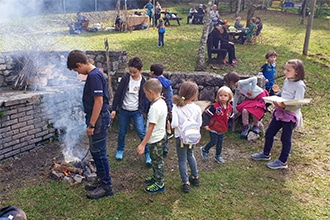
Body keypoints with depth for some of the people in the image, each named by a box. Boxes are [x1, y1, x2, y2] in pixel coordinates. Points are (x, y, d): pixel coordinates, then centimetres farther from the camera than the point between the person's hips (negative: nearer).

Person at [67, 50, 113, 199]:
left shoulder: (94, 76, -20)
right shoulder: (95, 74, 12)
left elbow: (99, 101, -24)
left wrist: (91, 125, -20)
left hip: (98, 120, -10)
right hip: (97, 118, 10)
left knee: (99, 153, -1)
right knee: (95, 152, 18)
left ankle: (106, 187, 11)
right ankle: (102, 181, 30)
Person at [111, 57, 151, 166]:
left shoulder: (143, 82, -7)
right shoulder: (125, 78, -7)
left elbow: (145, 98, 2)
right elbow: (117, 94, -2)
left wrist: (144, 111, 3)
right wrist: (114, 109, -3)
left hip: (137, 111, -1)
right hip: (124, 110, 2)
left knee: (142, 133, -6)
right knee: (122, 132, 13)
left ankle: (148, 154, 7)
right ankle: (120, 150, 35)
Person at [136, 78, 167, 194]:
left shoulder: (155, 107, -28)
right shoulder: (162, 102, 2)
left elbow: (151, 127, -28)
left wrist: (142, 144, -25)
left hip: (156, 140, -9)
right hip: (160, 136, 9)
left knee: (157, 161, 7)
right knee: (155, 160, 24)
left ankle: (159, 184, 23)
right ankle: (156, 178, 42)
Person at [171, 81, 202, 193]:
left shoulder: (176, 107, -19)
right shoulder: (197, 108, -13)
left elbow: (174, 124, -23)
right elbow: (199, 124, -6)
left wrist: (172, 125, -1)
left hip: (181, 137, -2)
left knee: (182, 160, 11)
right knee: (190, 155, 26)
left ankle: (186, 183, 16)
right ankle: (195, 177, 39)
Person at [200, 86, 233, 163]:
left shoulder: (230, 108, -3)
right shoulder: (215, 106, -20)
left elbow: (230, 118, 12)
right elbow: (206, 114, -17)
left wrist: (228, 126, 8)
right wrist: (206, 124, -21)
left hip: (223, 129, 5)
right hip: (213, 128, -5)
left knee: (220, 143, 15)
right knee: (214, 142, -1)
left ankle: (218, 156, 33)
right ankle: (204, 149, 26)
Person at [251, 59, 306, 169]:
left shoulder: (299, 85, -19)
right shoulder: (286, 81, 5)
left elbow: (297, 104, -24)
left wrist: (284, 105, -35)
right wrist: (278, 91, -1)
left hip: (290, 115, -8)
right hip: (280, 112, 8)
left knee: (285, 138, 6)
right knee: (269, 133, 16)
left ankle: (282, 162, 22)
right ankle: (266, 154, 35)